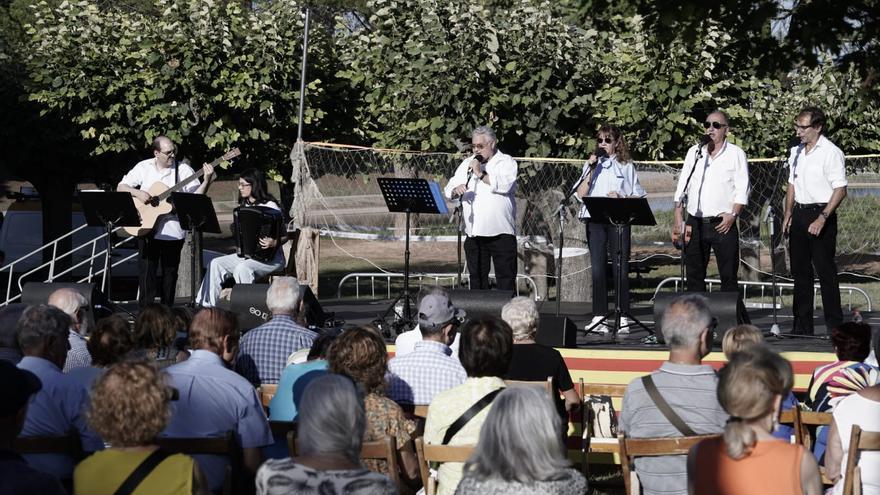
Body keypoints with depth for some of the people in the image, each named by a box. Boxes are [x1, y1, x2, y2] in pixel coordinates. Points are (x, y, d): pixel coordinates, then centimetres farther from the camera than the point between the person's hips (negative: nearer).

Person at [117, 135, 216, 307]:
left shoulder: (183, 169, -1)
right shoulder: (144, 167, 2)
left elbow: (196, 196, -4)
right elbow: (121, 187, 5)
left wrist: (207, 181, -21)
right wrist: (137, 192, -14)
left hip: (173, 230, 0)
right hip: (147, 227, 0)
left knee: (170, 272, 7)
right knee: (146, 270, -2)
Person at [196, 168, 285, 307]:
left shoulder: (270, 206, -11)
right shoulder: (244, 205, 14)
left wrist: (274, 243, -33)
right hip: (246, 253, 8)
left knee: (242, 268, -34)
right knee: (216, 263, -9)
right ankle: (209, 304, -7)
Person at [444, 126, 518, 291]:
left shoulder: (506, 162, 2)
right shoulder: (467, 163, 17)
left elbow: (505, 185, -17)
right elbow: (449, 189, 11)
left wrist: (481, 174, -15)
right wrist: (456, 190, -11)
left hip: (500, 232, -5)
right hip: (474, 232, 5)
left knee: (506, 277, -5)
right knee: (477, 278, 9)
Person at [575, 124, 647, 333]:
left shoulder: (626, 166, 10)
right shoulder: (591, 165, 16)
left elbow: (638, 196, 7)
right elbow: (581, 194, 3)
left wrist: (621, 198, -11)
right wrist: (591, 169, -2)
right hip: (595, 220, 2)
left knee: (621, 267, -5)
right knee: (597, 267, -2)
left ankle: (623, 316, -3)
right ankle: (599, 316, 1)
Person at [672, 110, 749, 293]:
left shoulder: (736, 153, 1)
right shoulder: (694, 151, 11)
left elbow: (742, 189, -3)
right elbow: (682, 187, 11)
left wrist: (733, 214, -15)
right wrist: (678, 216, 2)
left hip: (723, 224, -3)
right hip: (695, 223, 3)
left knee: (728, 275, -1)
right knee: (694, 272, 6)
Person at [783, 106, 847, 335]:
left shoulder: (831, 153, -10)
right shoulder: (796, 151, 13)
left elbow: (840, 190, -14)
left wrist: (823, 218, -21)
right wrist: (788, 213, 9)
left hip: (820, 215, -7)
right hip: (799, 214, 7)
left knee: (826, 272, -6)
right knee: (800, 271, 10)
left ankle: (835, 327, -1)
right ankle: (802, 326, 16)